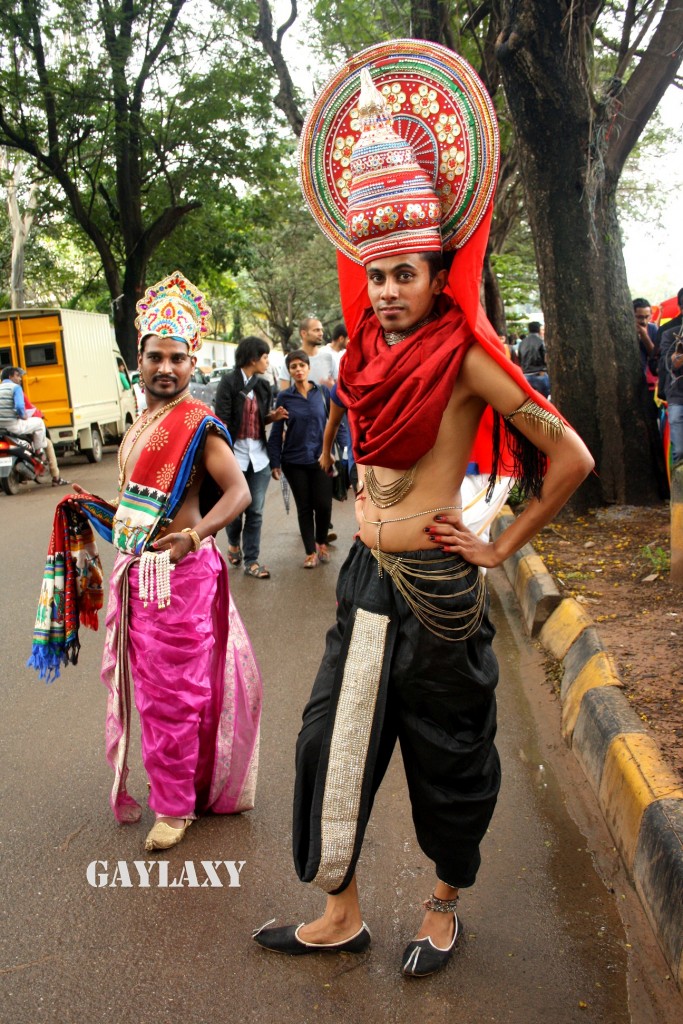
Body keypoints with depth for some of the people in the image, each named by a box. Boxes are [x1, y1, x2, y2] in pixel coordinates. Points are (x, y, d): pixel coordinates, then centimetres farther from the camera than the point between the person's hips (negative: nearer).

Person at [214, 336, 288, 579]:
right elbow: (221, 420, -12)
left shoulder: (263, 385, 10)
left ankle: (251, 561, 13)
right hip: (235, 453, -5)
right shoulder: (229, 381, -8)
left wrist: (273, 416, -1)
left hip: (259, 456, 5)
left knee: (255, 511, 5)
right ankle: (234, 543, 35)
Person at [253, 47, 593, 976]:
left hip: (434, 586, -6)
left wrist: (502, 549, -10)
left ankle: (445, 903, 35)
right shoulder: (372, 350, 5)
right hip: (368, 576, 7)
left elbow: (571, 456, -15)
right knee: (333, 742, 10)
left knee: (446, 756, 11)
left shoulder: (466, 356, -14)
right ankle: (341, 915, 27)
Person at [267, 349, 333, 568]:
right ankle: (310, 552, 21)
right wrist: (275, 462, -2)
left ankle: (321, 542, 25)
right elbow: (276, 431, 1)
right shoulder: (284, 397, -1)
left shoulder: (323, 392, 0)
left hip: (321, 459, 0)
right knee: (304, 507, 7)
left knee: (323, 504, -4)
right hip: (295, 461, 0)